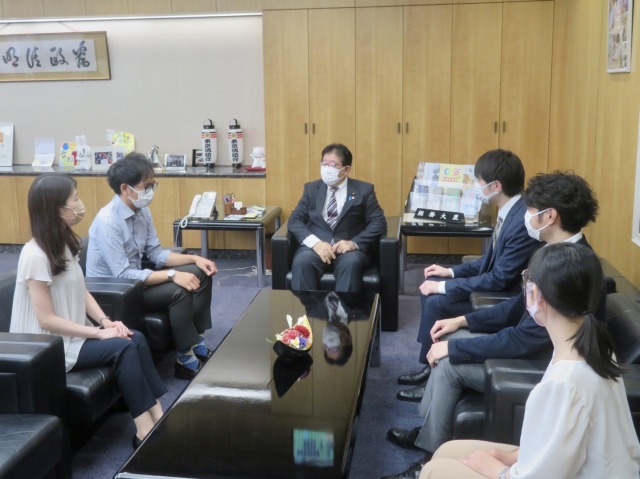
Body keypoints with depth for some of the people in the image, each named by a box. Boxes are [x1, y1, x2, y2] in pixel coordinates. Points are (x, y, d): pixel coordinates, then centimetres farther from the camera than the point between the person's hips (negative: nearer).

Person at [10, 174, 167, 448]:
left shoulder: (64, 243, 5)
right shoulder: (36, 256, -22)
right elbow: (47, 320, -22)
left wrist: (105, 321, -6)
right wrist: (98, 332, -20)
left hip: (74, 333, 8)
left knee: (136, 339, -11)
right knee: (123, 348, -22)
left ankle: (158, 419, -12)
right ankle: (146, 430, -18)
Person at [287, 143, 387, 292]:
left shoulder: (363, 190, 9)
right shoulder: (311, 188, 15)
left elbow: (378, 222, 1)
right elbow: (295, 220, 6)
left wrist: (354, 243, -16)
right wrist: (315, 242, -14)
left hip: (348, 248, -1)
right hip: (316, 247, 2)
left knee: (351, 263, -36)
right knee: (302, 261, -32)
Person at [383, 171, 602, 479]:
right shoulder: (561, 253, 2)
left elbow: (526, 338, -29)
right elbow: (522, 305, 12)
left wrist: (454, 347, -19)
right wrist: (464, 320, 5)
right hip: (537, 346, 10)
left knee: (451, 363, -13)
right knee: (456, 338, 5)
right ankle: (429, 429, 16)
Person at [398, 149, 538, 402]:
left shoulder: (524, 221, -29)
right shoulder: (510, 210, 2)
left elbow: (499, 280, -27)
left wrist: (444, 286, -20)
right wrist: (451, 271, 7)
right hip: (497, 286, 10)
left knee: (436, 302, -17)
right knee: (431, 287, 5)